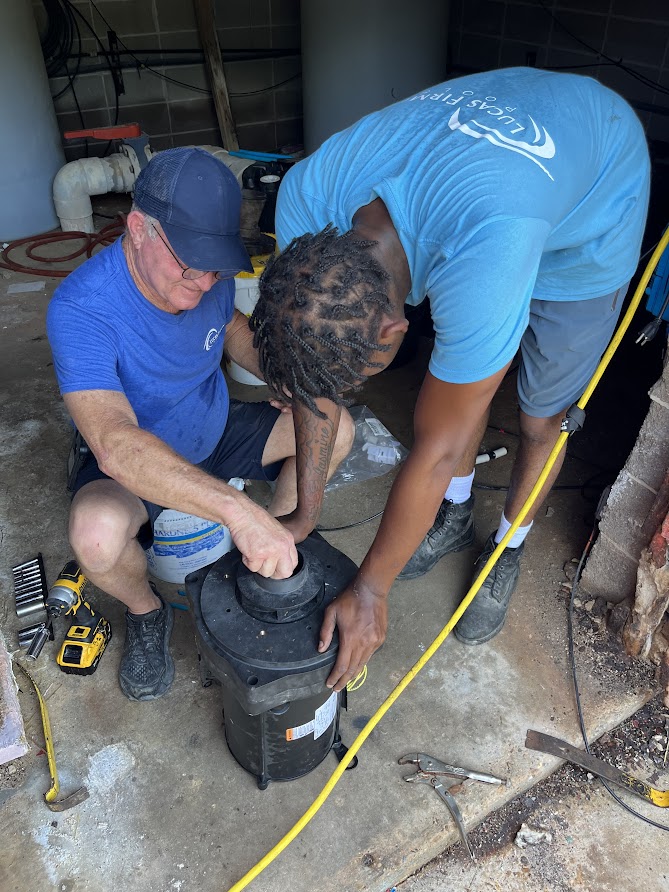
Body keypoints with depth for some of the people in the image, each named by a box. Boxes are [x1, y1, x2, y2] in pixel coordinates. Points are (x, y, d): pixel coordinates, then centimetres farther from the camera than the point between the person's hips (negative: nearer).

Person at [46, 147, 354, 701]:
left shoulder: (211, 275, -14)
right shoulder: (81, 309, -33)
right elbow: (115, 444, -47)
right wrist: (237, 510, -58)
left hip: (216, 430, 5)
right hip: (134, 463, -4)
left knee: (336, 428, -10)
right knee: (97, 535, -37)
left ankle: (280, 547, 12)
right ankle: (146, 611, 1)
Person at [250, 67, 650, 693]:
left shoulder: (480, 265, -48)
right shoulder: (307, 194, -30)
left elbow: (436, 452, -35)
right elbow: (312, 373, -19)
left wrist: (369, 591, -22)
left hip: (592, 217, -4)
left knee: (541, 419, 2)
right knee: (463, 385, 9)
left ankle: (507, 553, 30)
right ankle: (454, 519, 35)